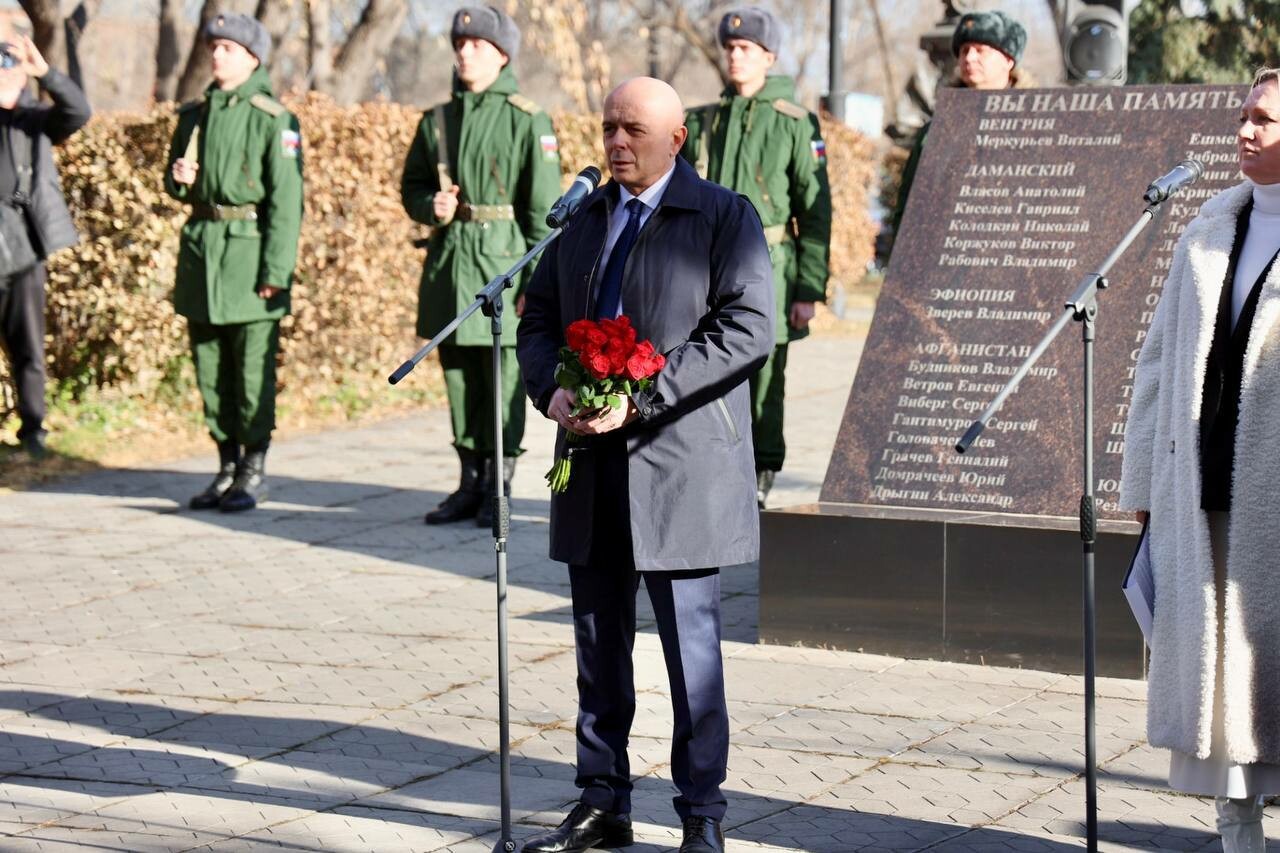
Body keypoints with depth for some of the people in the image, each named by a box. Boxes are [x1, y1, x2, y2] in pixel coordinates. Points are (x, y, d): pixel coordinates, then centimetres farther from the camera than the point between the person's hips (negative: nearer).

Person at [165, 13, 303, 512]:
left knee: (254, 367, -2)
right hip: (200, 247, 6)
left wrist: (277, 270, -16)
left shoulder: (273, 119, -7)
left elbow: (286, 199, -11)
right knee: (210, 364, 10)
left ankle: (254, 470, 8)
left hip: (250, 251, -6)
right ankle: (227, 464, 20)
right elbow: (178, 186, 23)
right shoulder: (194, 115, 12)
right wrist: (179, 180, -2)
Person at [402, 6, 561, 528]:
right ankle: (470, 484, 19)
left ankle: (499, 490, 7)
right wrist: (432, 207, -4)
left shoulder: (528, 122, -4)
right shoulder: (437, 121, 11)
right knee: (459, 382, 10)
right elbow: (412, 186, 20)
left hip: (502, 263, -5)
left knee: (504, 383, -2)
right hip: (448, 263, 5)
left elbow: (544, 207, -7)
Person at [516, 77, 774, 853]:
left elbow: (748, 329, -13)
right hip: (593, 467, 6)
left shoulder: (724, 218, -3)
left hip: (680, 463, -6)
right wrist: (551, 389, -5)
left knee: (691, 643, -2)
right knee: (599, 643, 10)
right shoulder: (585, 219, 16)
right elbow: (539, 318, 17)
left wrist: (643, 397, -19)